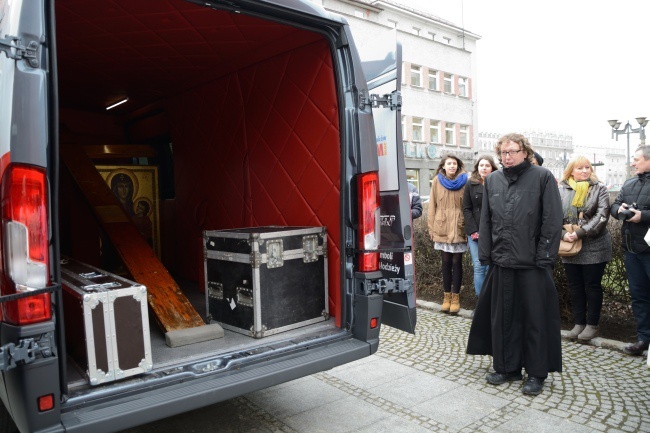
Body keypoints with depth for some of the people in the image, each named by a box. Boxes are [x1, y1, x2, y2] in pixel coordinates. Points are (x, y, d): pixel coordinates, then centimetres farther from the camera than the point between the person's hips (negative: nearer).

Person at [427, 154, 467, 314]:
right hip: (442, 228, 1)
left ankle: (456, 297, 14)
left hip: (459, 228, -1)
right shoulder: (437, 181, 4)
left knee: (456, 262, 4)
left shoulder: (464, 181, 2)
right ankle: (447, 296, 18)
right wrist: (432, 228, 1)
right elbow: (432, 205, 4)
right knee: (446, 262, 8)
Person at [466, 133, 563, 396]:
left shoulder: (542, 177, -3)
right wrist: (485, 254, 6)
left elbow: (552, 220, -6)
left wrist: (545, 257, -10)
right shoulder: (492, 181, 10)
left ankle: (536, 373, 21)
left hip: (533, 264, -4)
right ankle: (507, 367, 27)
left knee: (536, 319, 6)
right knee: (502, 317, 11)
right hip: (501, 262, 4)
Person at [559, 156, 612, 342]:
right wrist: (563, 234, -16)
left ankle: (592, 324, 18)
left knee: (592, 286, 6)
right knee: (575, 286, 11)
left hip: (593, 247, -2)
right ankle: (579, 323, 23)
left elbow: (602, 215, -12)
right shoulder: (561, 190, 4)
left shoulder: (599, 188, -1)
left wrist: (580, 233, -19)